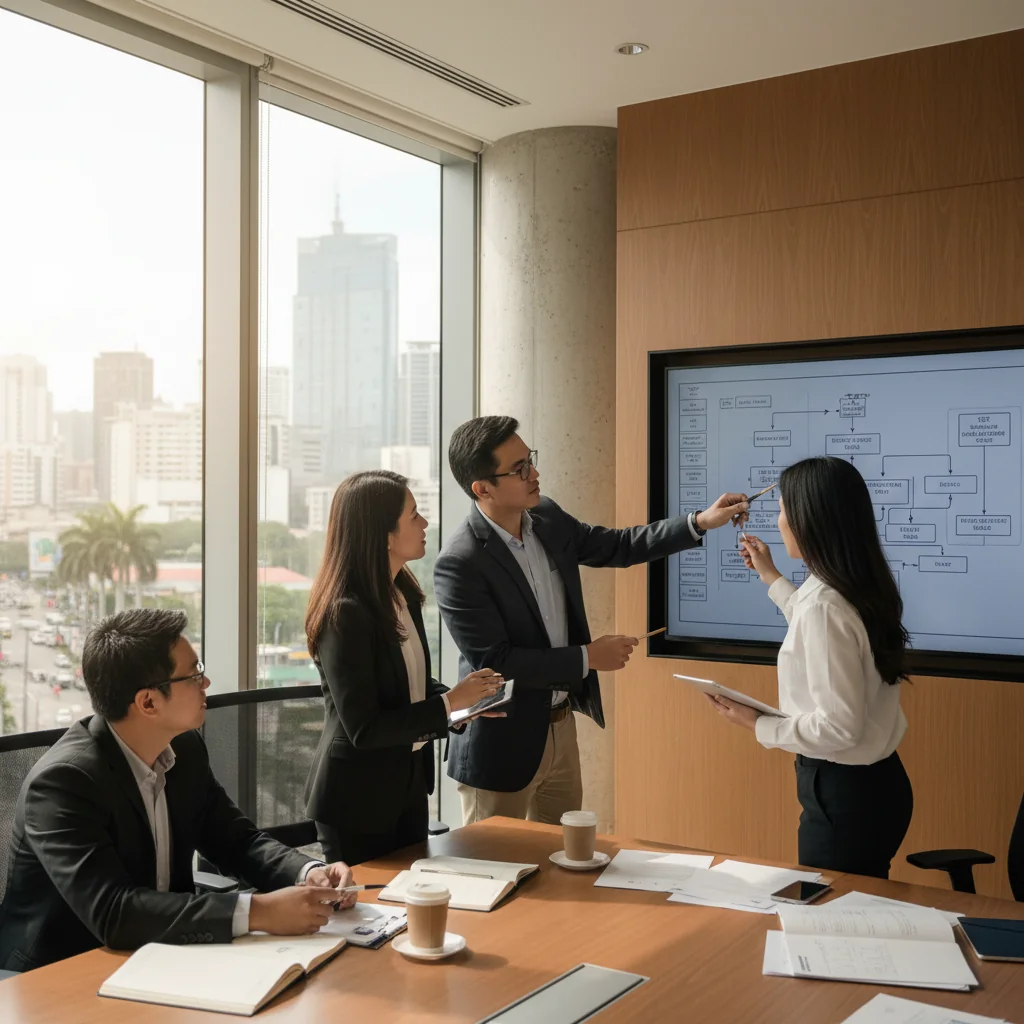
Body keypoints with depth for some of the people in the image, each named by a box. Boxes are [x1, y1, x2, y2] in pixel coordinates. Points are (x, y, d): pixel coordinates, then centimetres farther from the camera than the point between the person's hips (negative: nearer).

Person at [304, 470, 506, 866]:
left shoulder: (404, 592, 2)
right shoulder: (345, 615, -24)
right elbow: (363, 729, -24)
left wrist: (466, 699, -2)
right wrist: (449, 702, -21)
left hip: (409, 781, 8)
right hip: (358, 798, -8)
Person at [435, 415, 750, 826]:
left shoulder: (546, 518, -2)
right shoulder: (459, 564, -25)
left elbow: (617, 546, 11)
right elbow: (493, 662, -24)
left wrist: (702, 521, 2)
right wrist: (588, 658, -19)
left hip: (561, 727, 7)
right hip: (503, 745, -7)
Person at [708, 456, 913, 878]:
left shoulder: (823, 605, -26)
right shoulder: (858, 589, 2)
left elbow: (839, 726, -25)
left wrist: (759, 725, -11)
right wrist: (771, 578, 34)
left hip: (843, 794, -9)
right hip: (874, 782, 9)